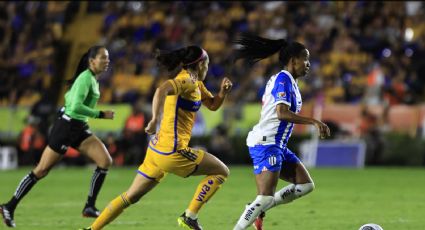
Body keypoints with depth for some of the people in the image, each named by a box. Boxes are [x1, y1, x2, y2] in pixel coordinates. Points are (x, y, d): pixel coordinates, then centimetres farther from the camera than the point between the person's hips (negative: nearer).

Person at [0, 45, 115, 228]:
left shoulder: (92, 79, 11)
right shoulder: (86, 78, -18)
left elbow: (69, 97, 23)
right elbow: (76, 107, -29)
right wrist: (101, 115, -24)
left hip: (79, 129, 9)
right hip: (65, 128, -9)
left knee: (106, 161, -7)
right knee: (41, 171, -3)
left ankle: (90, 207, -2)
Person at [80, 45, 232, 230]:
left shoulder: (196, 84, 17)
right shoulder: (186, 81, -12)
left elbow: (213, 105, 27)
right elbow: (162, 90, -31)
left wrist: (222, 92, 7)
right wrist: (155, 119, -38)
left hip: (158, 148, 10)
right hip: (173, 151, -9)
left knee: (131, 196, 13)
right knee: (221, 171, 1)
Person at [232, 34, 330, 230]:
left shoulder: (287, 80, 17)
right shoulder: (283, 79, -13)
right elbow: (282, 113, -25)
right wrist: (314, 122, -26)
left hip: (277, 146, 10)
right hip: (266, 144, -10)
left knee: (306, 185, 5)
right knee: (265, 198, -15)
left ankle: (258, 210, 7)